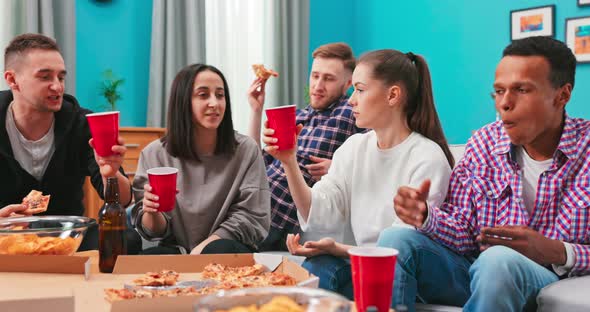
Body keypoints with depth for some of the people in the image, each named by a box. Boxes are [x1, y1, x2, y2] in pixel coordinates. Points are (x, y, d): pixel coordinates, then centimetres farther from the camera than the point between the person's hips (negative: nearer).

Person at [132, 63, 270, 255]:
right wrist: (152, 213, -23)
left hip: (228, 250, -1)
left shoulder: (246, 149, -3)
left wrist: (201, 250, -15)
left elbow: (252, 217, -3)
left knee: (219, 251, -35)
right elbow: (153, 231, 2)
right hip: (176, 251, 1)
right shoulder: (154, 154, -1)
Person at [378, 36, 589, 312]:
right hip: (474, 269, 4)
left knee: (498, 259, -37)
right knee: (396, 239, -18)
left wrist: (558, 253, -25)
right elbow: (464, 233, 4)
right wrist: (426, 217, -17)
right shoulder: (483, 144, 4)